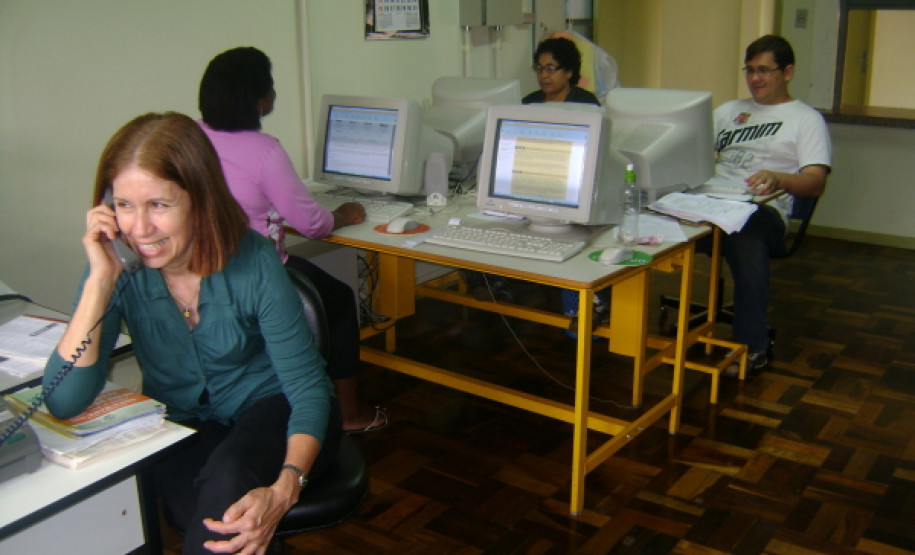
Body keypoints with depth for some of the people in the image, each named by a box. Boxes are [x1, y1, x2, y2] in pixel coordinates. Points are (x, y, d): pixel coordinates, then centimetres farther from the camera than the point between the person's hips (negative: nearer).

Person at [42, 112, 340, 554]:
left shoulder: (253, 262, -20)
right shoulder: (119, 268, -13)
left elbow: (308, 388, -18)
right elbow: (63, 403, -20)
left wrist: (283, 491, -35)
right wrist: (101, 281, -28)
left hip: (270, 409, -1)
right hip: (180, 430, 2)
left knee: (228, 479, -34)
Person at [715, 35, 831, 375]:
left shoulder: (806, 119, 14)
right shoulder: (729, 110, 31)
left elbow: (816, 183, 1)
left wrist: (778, 178, -21)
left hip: (763, 209, -4)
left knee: (746, 237, -42)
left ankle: (752, 348, -33)